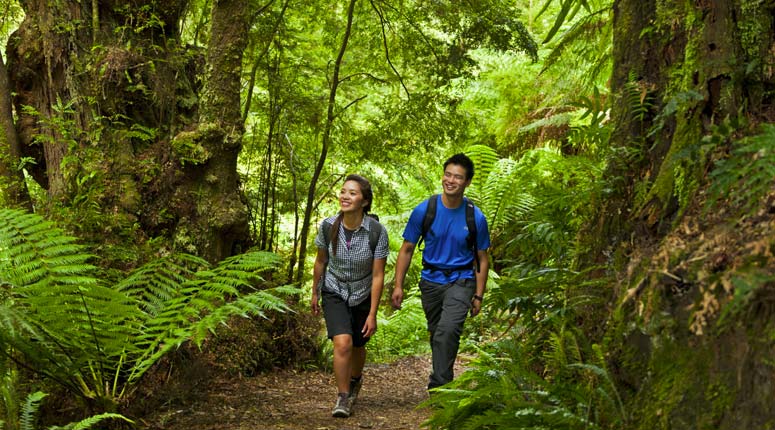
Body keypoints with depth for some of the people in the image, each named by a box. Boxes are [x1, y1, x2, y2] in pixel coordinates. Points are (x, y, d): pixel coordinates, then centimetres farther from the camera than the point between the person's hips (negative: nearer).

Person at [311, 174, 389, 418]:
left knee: (358, 346, 16)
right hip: (334, 293, 0)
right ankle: (343, 398, -4)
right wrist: (315, 293, 11)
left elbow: (378, 276, -17)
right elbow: (321, 262, 0)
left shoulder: (377, 231, -24)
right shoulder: (328, 226, -18)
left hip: (363, 296, 0)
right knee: (342, 343, -20)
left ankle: (355, 379, 50)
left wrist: (372, 315, -16)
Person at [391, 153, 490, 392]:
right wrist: (398, 286, -3)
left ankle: (438, 386, -19)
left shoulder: (476, 218, -7)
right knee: (436, 333, 15)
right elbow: (407, 249, 2)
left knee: (448, 330, -23)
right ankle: (443, 378, 35)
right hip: (431, 280, 3)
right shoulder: (424, 210, -6)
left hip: (461, 281, -3)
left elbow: (482, 259, 4)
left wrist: (478, 295, 1)